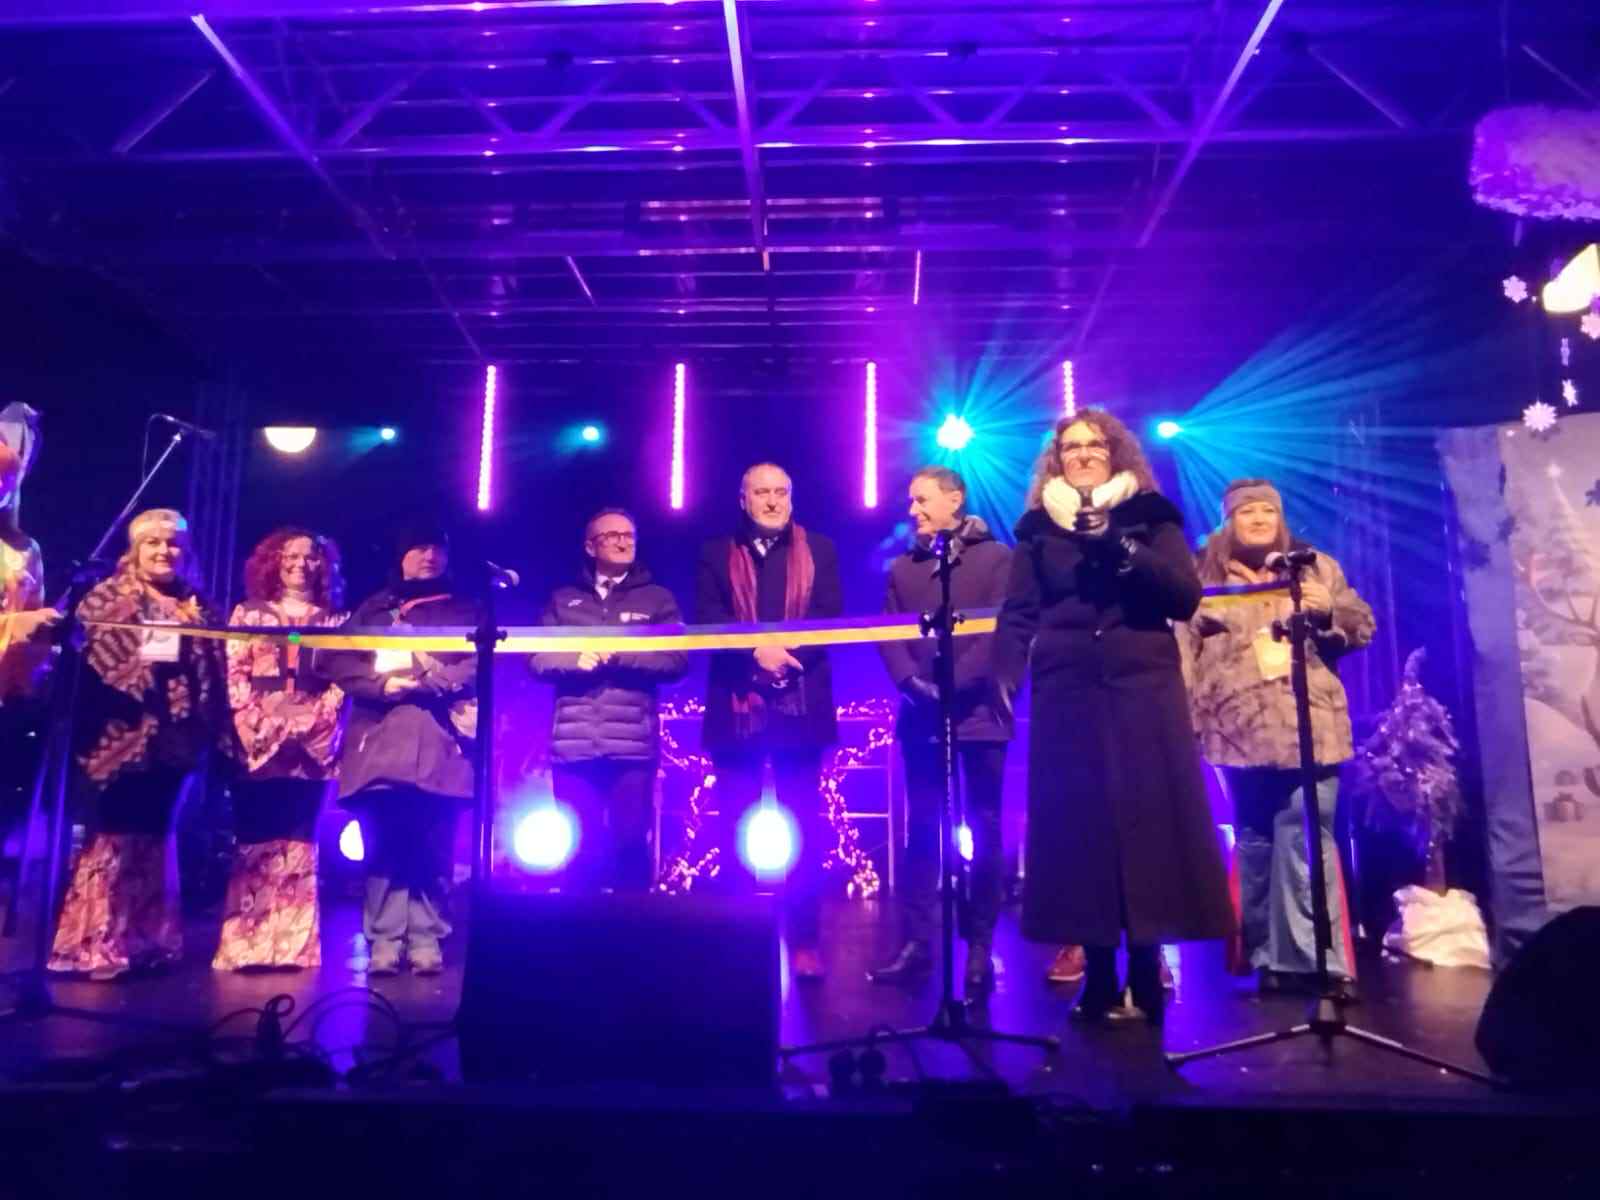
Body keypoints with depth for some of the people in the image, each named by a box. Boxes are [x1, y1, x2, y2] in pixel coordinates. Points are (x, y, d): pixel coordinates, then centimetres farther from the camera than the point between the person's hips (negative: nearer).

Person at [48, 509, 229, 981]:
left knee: (154, 833, 9)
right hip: (120, 735, -3)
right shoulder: (105, 600, 6)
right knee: (114, 831, -5)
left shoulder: (198, 612, 15)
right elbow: (86, 661, -4)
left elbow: (212, 681, 12)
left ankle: (146, 940, 17)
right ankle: (94, 944, 3)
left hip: (173, 737, 3)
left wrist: (212, 736, 8)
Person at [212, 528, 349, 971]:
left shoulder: (336, 620, 13)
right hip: (258, 736, 0)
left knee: (298, 841, -1)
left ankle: (292, 945, 2)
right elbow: (235, 672, 5)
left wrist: (315, 720, -9)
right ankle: (245, 943, 0)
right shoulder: (249, 612, 14)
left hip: (313, 740, 0)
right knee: (254, 839, -4)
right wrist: (252, 720, -8)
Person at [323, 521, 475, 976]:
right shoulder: (372, 608, 20)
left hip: (440, 746, -1)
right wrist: (383, 684, -10)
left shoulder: (466, 611, 18)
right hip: (380, 744, 1)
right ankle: (383, 942, 2)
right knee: (384, 848, -3)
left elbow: (482, 664, 2)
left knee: (433, 850, -3)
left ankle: (427, 941, 3)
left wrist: (426, 679, -11)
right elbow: (338, 662, 8)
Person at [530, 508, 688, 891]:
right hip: (573, 742, 2)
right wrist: (576, 659, -10)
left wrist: (620, 655, -10)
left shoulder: (657, 598, 12)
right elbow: (537, 658, 9)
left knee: (630, 843, -3)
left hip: (633, 743, -1)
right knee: (580, 847, 4)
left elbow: (677, 661, 2)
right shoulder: (563, 599, 16)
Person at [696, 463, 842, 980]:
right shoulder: (716, 554, 11)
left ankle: (804, 942, 9)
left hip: (801, 706, 0)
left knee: (803, 828, 3)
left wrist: (788, 655, -16)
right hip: (737, 708, 0)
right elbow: (707, 624, -1)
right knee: (734, 828, 4)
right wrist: (756, 653, -17)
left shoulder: (819, 550, 11)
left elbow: (831, 619, 1)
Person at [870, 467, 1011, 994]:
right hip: (921, 716, 4)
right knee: (921, 830, 6)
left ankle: (980, 947, 12)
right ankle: (917, 941, 12)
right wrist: (913, 683, -11)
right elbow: (887, 634, 7)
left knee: (983, 830, 4)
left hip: (977, 712, -3)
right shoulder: (903, 567, 14)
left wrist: (957, 684, -18)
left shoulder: (996, 557, 2)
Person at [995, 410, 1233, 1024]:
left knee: (1149, 822, -3)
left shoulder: (1151, 516, 9)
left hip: (1145, 690, 0)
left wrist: (1119, 545, -15)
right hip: (1067, 696, 1)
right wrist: (1003, 680, -8)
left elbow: (1186, 596, -4)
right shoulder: (1037, 528, 11)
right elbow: (1017, 616, 6)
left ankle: (1146, 971, 10)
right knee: (1078, 828, 0)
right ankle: (1099, 975, 10)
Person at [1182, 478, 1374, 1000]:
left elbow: (1363, 628, 12)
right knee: (1255, 843, 6)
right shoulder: (1205, 576, 10)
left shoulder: (1318, 566, 14)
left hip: (1310, 727, 0)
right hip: (1241, 729, 0)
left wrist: (1330, 610, -9)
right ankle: (1269, 958, 15)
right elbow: (1185, 648, 5)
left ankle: (1316, 957, 0)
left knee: (1307, 840, -6)